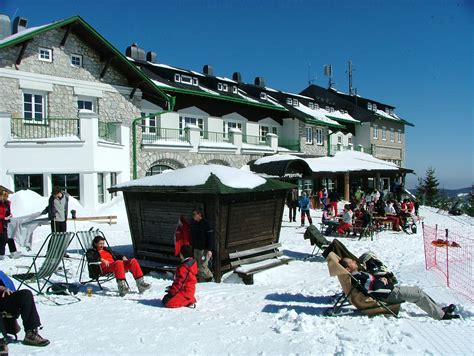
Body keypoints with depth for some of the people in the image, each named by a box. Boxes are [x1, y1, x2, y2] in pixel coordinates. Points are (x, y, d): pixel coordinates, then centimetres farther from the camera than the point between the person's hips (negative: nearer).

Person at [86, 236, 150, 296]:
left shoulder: (107, 249, 36)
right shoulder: (91, 251, 18)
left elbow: (116, 255, 35)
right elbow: (90, 259, -4)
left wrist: (123, 257, 11)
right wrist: (101, 259, -20)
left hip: (114, 265, 6)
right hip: (104, 268, -6)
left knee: (133, 261, -20)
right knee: (119, 262, -40)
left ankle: (141, 283, -28)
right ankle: (121, 286, -52)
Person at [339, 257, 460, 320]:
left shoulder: (358, 274, 12)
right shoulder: (357, 278, -22)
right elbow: (375, 286, -27)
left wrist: (381, 277, 0)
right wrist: (382, 281, -7)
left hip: (391, 289, 11)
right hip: (389, 294, -11)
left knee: (418, 291, 13)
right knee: (419, 294, -8)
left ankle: (438, 309, 20)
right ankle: (441, 315, 3)